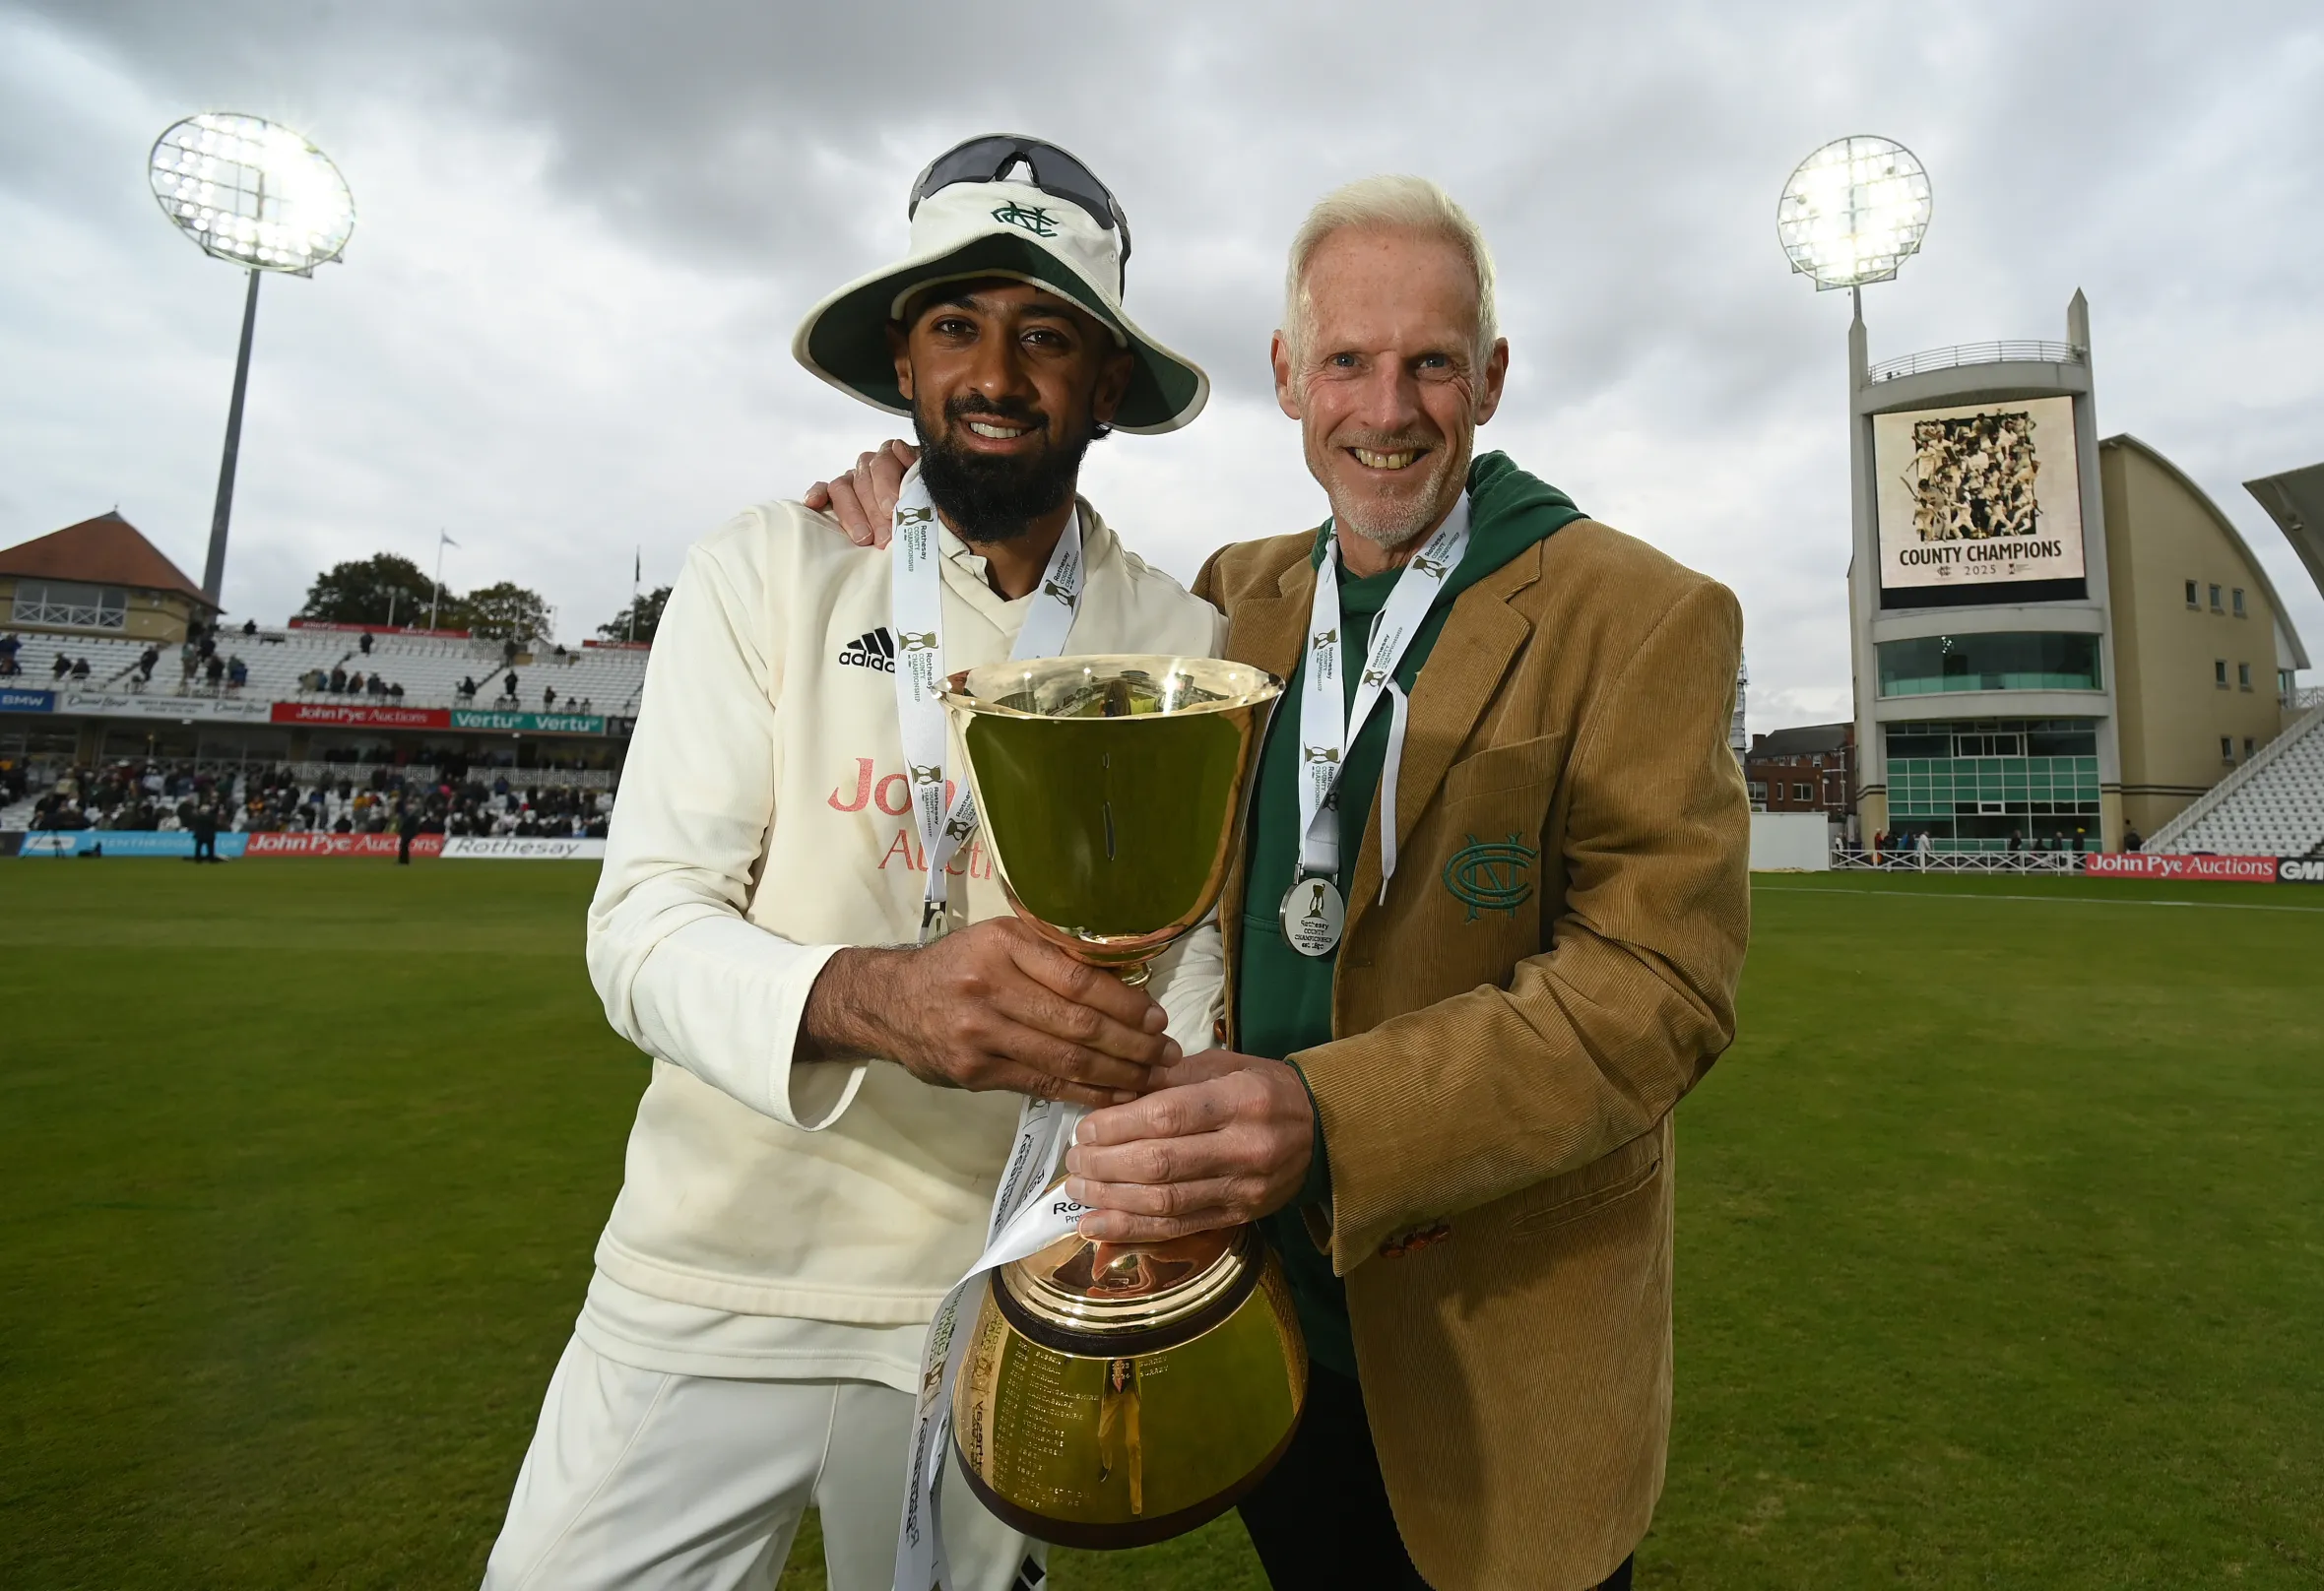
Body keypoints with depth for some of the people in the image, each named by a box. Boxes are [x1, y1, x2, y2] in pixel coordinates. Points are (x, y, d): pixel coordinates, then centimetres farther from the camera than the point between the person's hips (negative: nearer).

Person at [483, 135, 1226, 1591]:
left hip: (1001, 1307, 1)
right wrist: (869, 998, -33)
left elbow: (1190, 945, 0)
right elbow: (643, 929, -13)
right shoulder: (767, 574, -7)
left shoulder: (1183, 645, -3)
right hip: (709, 1289, 0)